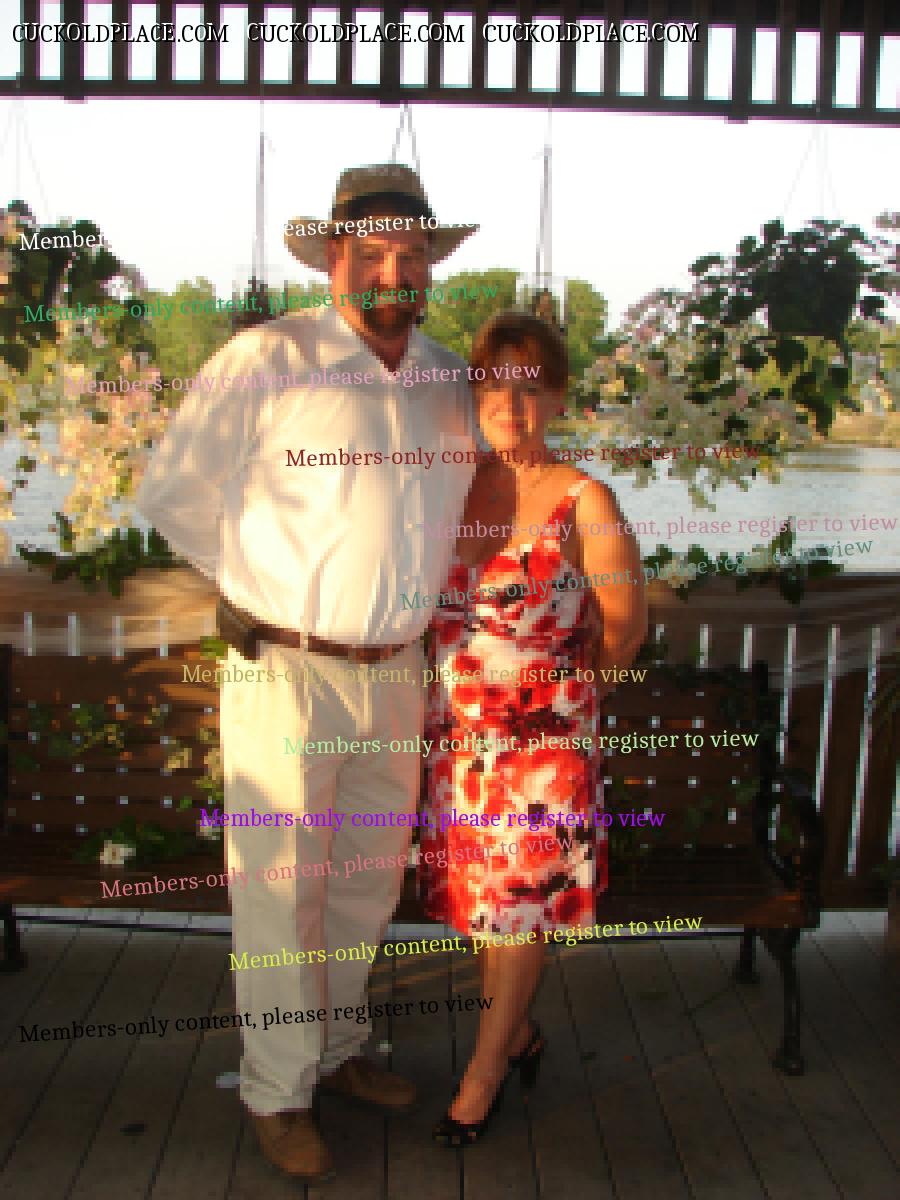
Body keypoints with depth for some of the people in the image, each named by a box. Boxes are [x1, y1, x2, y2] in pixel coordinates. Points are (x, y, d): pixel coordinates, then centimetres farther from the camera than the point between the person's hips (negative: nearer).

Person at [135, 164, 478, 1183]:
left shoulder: (449, 380, 8)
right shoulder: (264, 360, -9)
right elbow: (171, 493, -4)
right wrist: (263, 588, 1)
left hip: (394, 673, 6)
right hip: (285, 674, -5)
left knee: (369, 880, 18)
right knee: (280, 892, 6)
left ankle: (336, 1050, 40)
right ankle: (276, 1093, 27)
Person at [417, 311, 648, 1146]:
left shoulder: (584, 502, -14)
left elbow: (625, 622, -3)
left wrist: (566, 686, 7)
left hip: (544, 741, -4)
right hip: (457, 733, 5)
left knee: (520, 901, 10)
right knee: (473, 891, 16)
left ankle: (483, 1072, 30)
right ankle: (520, 1035, 41)